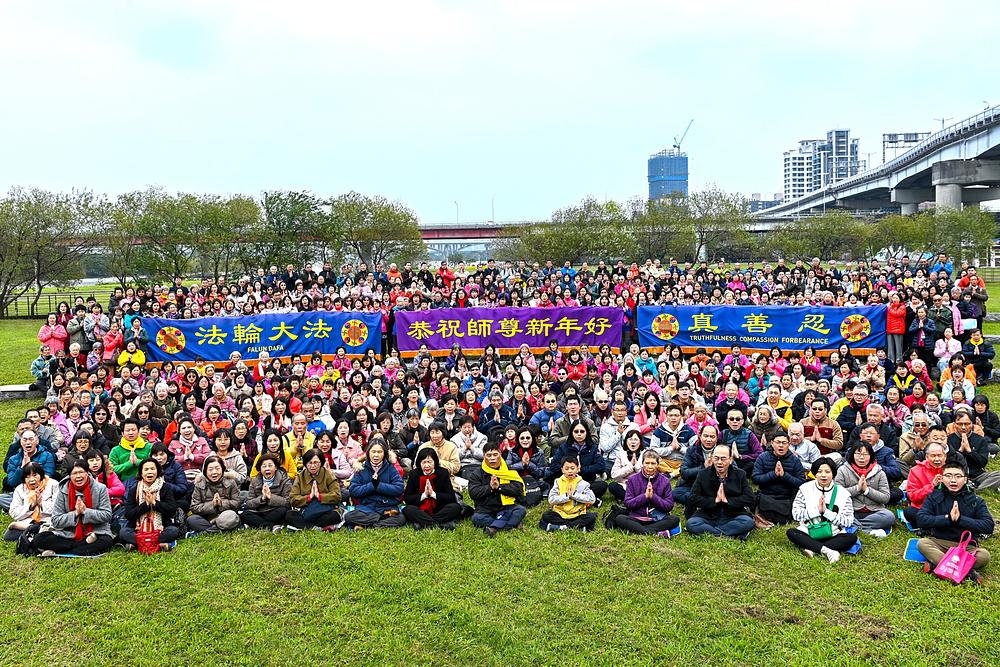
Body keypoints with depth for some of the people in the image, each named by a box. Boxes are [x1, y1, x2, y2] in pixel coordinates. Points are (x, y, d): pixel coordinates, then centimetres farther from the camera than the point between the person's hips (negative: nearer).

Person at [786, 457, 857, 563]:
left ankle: (813, 549, -31)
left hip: (833, 536, 0)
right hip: (809, 534, 0)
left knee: (852, 538, -27)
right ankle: (826, 550, -37)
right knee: (790, 532, -26)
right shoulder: (805, 489, 5)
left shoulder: (842, 493, 3)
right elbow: (796, 514, -3)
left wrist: (826, 512, -13)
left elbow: (848, 522, -5)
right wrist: (817, 510, -12)